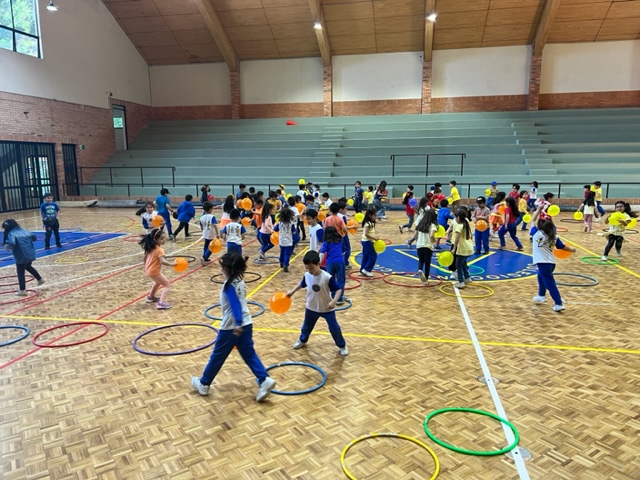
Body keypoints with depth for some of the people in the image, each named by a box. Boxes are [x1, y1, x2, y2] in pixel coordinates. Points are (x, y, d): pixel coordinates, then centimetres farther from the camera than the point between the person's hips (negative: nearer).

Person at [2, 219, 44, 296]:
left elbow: (11, 244, -32)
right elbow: (34, 237, 20)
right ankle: (39, 279, 39)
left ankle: (22, 290, 9)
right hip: (30, 254, 7)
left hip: (21, 257, -7)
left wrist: (6, 246, -13)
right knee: (28, 267, 33)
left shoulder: (11, 234, -14)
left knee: (20, 273, 5)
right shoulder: (24, 231, 7)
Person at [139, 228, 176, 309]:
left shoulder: (151, 247, 6)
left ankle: (151, 297, 50)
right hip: (154, 271, -10)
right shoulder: (159, 250, -22)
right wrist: (172, 264, -37)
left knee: (158, 282, 36)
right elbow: (163, 261, -36)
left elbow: (145, 257, 19)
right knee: (167, 285, -4)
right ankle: (161, 303, -17)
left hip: (148, 270, 10)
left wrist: (146, 266, 31)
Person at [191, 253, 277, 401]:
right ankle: (265, 380, -5)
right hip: (246, 323, 7)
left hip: (231, 327, -7)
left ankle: (204, 384, 27)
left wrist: (237, 324, -39)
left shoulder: (229, 285, -17)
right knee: (249, 355, 9)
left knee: (217, 356, 10)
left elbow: (235, 304, -30)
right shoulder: (240, 281, 8)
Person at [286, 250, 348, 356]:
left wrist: (334, 301, -37)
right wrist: (292, 291, 18)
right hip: (311, 307, 4)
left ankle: (342, 346, 26)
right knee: (307, 326, 24)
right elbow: (302, 284, 10)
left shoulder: (327, 277, -28)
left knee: (334, 328, 4)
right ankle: (302, 340, 53)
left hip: (327, 308, -4)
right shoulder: (307, 275, -13)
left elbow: (338, 289, -22)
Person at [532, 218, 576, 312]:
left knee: (550, 283, -5)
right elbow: (563, 247, 13)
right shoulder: (554, 237, 4)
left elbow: (532, 221, -1)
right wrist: (572, 249, 31)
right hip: (551, 262, 7)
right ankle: (541, 296, 43)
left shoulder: (537, 233, -11)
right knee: (541, 276, 30)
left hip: (543, 262, -7)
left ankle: (559, 304, -7)